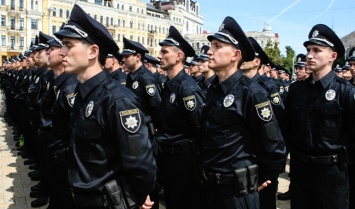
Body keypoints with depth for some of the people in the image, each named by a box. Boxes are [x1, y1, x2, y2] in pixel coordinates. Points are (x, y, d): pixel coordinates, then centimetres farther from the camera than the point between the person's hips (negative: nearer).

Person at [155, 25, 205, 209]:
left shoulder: (188, 87, -21)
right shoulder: (168, 84, 8)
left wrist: (198, 155, -15)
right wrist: (161, 141, 13)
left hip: (183, 157, -9)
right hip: (167, 155, 9)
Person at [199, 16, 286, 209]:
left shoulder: (252, 93, -18)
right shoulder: (211, 90, 3)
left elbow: (275, 148, -14)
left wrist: (262, 179, -2)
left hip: (238, 189, -6)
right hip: (208, 185, 7)